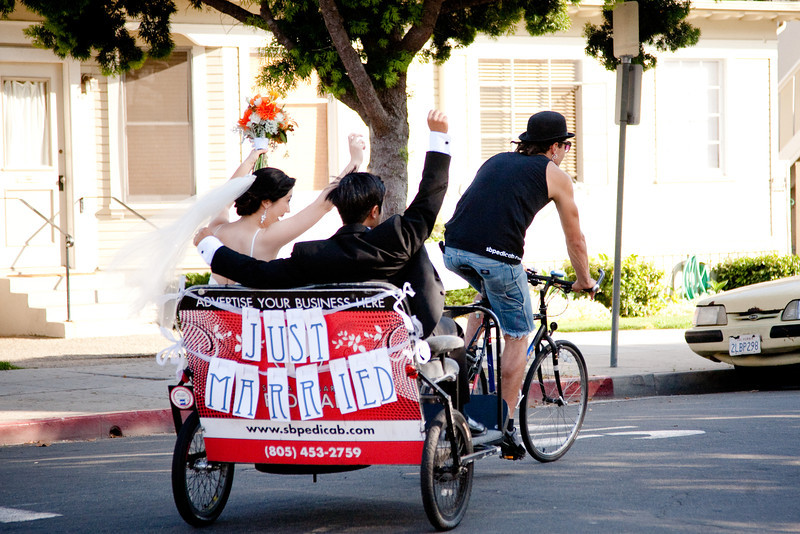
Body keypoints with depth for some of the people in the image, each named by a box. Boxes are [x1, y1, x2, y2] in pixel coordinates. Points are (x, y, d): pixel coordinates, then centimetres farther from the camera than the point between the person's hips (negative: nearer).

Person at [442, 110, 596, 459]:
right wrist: (584, 280, 40)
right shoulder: (555, 175, 15)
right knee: (517, 336, 12)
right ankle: (506, 426, 10)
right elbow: (575, 240, 23)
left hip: (454, 251, 5)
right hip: (496, 255, -5)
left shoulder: (496, 161, 30)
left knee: (489, 291, 36)